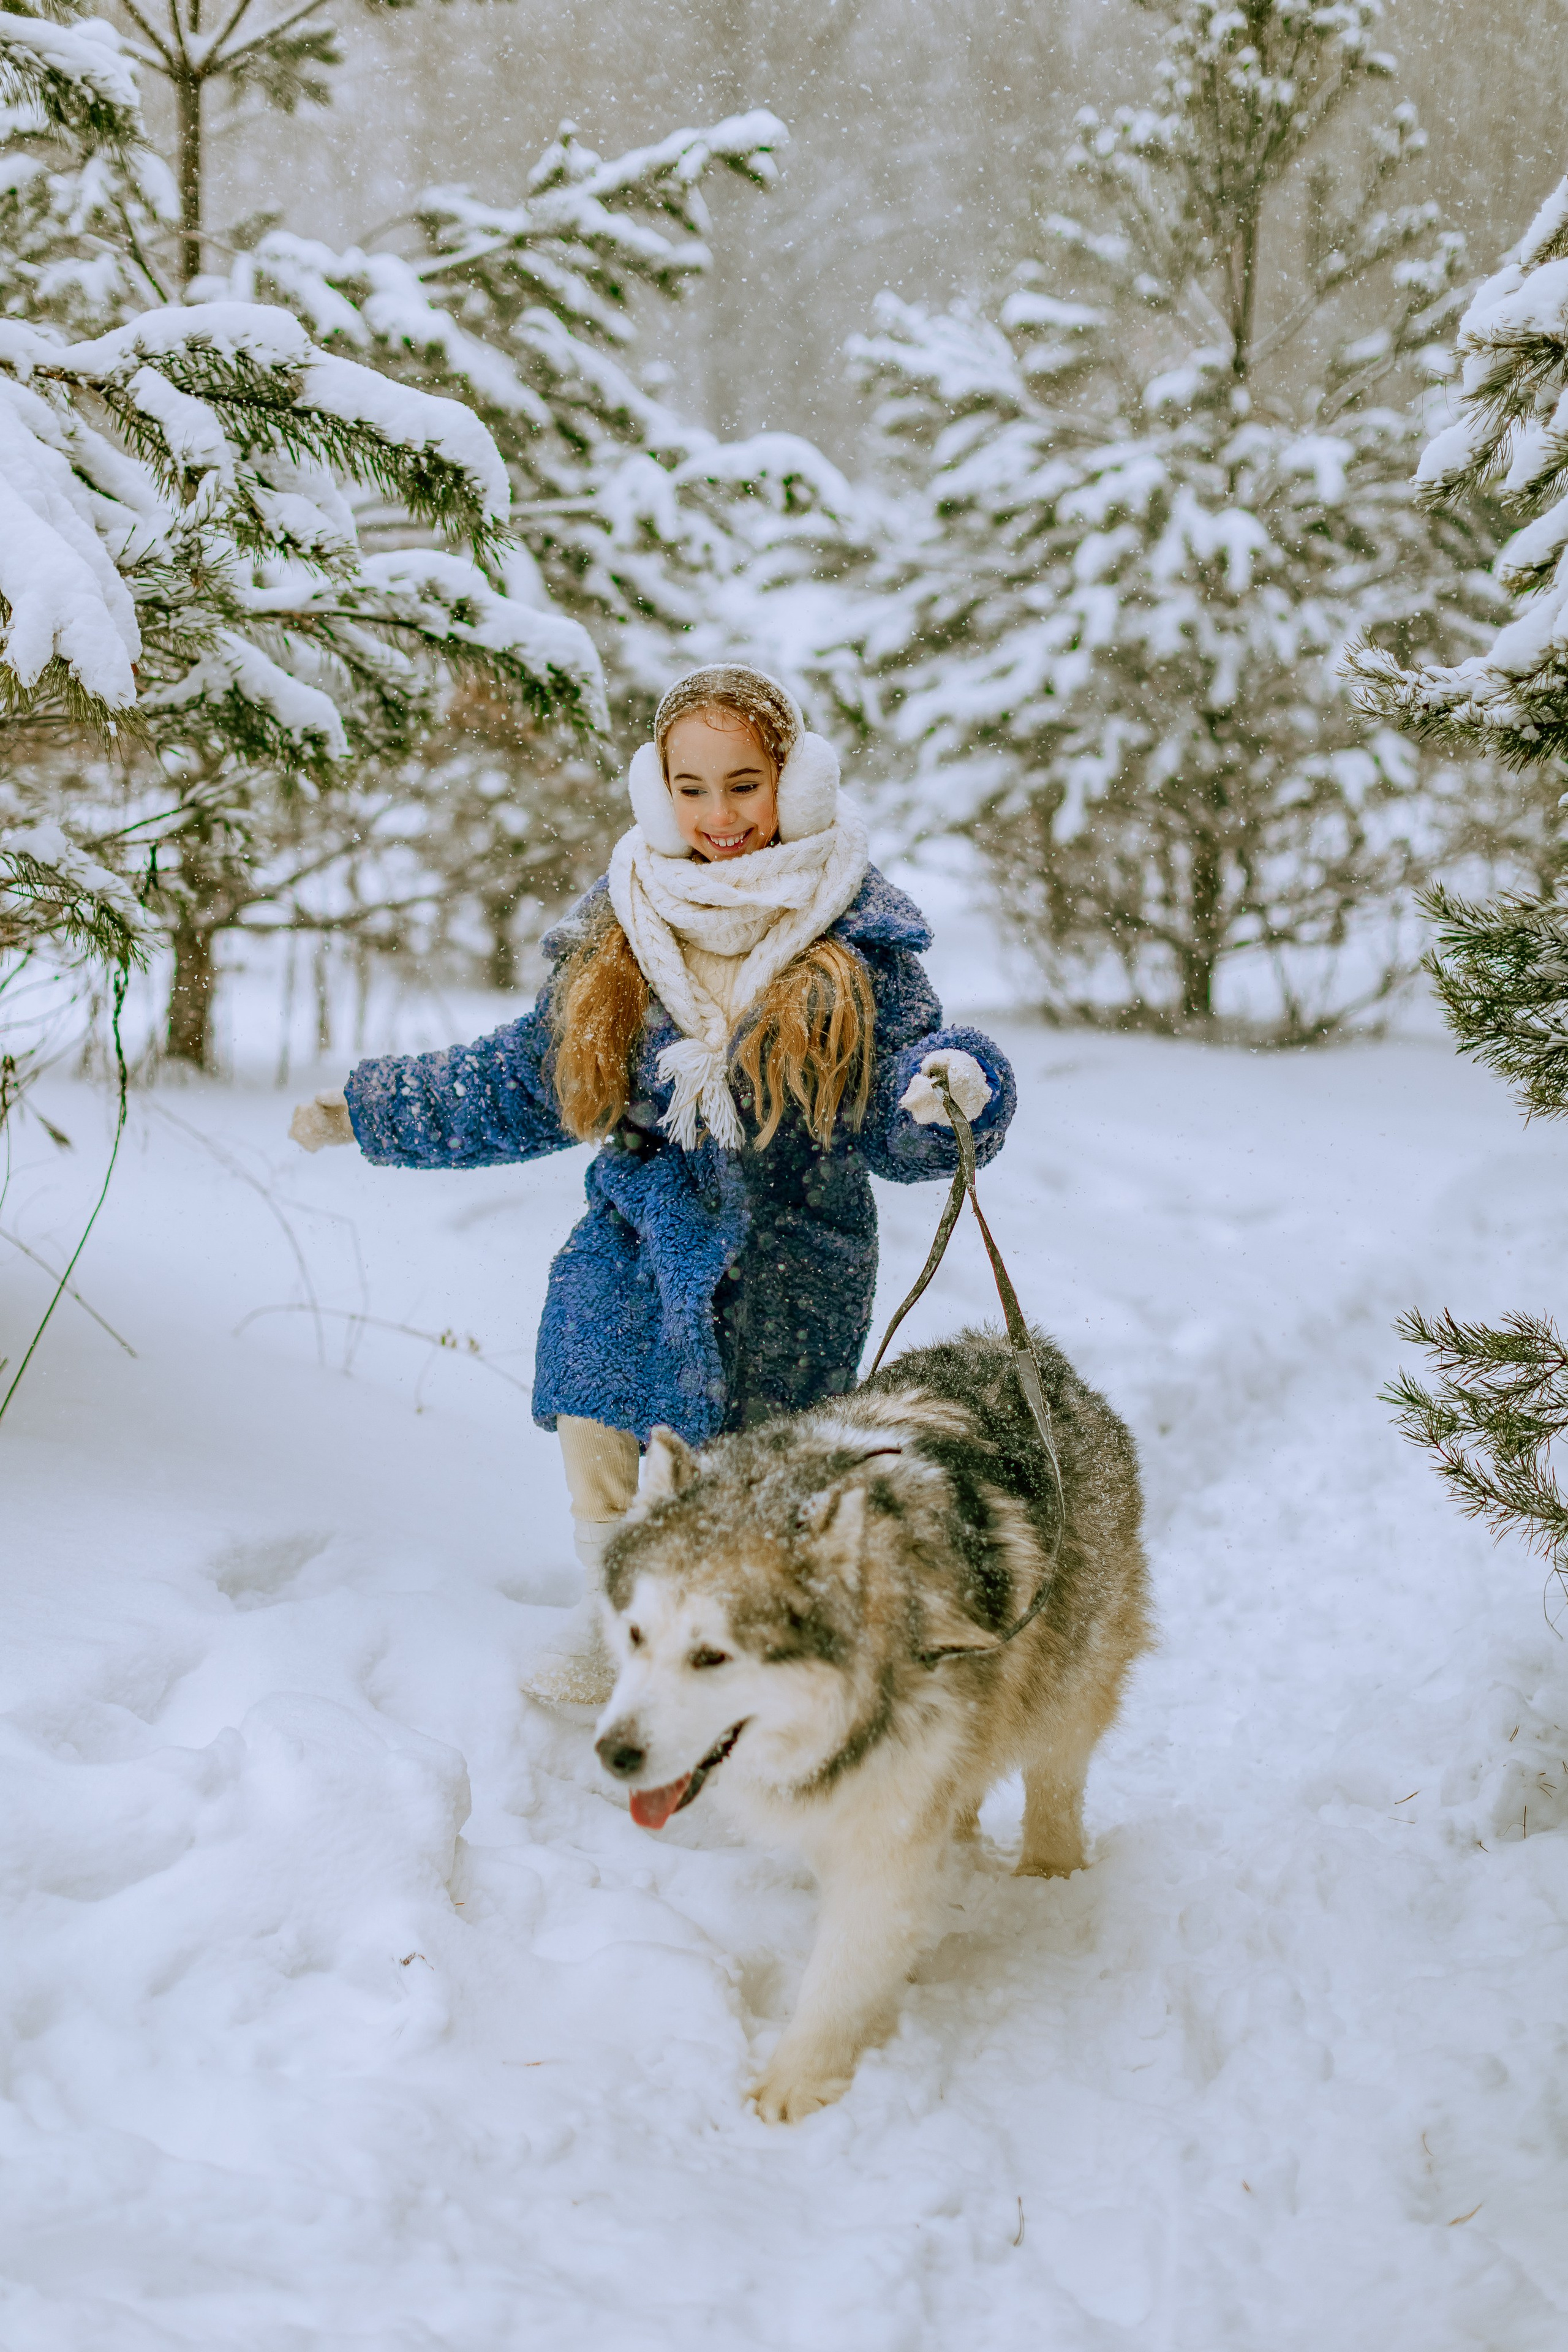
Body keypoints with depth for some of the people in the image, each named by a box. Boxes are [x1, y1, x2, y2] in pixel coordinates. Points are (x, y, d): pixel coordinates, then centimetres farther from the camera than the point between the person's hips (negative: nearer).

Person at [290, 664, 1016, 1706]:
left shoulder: (858, 938, -8)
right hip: (635, 1247, 3)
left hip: (786, 1267, -3)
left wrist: (948, 1093, -33)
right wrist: (366, 1110, 13)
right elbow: (528, 1083, 12)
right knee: (597, 1438, 4)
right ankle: (614, 1621, 32)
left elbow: (896, 1128, -10)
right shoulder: (617, 933, 2)